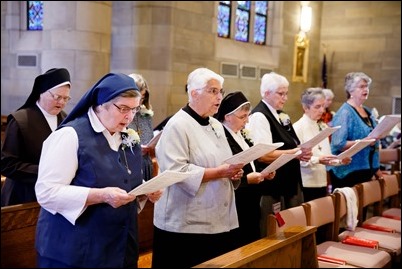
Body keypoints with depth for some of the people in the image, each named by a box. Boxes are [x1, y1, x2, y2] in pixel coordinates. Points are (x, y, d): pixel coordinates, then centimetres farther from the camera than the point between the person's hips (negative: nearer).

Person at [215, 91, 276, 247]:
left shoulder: (242, 134, 9)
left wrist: (263, 173, 1)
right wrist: (247, 179, -22)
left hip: (250, 205, 9)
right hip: (236, 208, -9)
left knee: (253, 244, 17)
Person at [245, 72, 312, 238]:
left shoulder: (281, 115, 14)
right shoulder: (259, 117, -14)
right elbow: (263, 155, -22)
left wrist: (302, 153, 1)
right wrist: (295, 153, -21)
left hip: (288, 184, 9)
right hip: (271, 188, -9)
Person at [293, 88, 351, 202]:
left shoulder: (323, 127, 13)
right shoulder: (298, 128, -10)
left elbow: (326, 157, 14)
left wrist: (340, 161, -3)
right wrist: (317, 160, -28)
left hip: (322, 183, 7)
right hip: (306, 184, -7)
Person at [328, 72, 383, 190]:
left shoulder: (367, 111, 13)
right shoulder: (345, 113, -13)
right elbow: (338, 144, -23)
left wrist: (377, 169, 20)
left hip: (366, 170, 8)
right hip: (348, 173, -8)